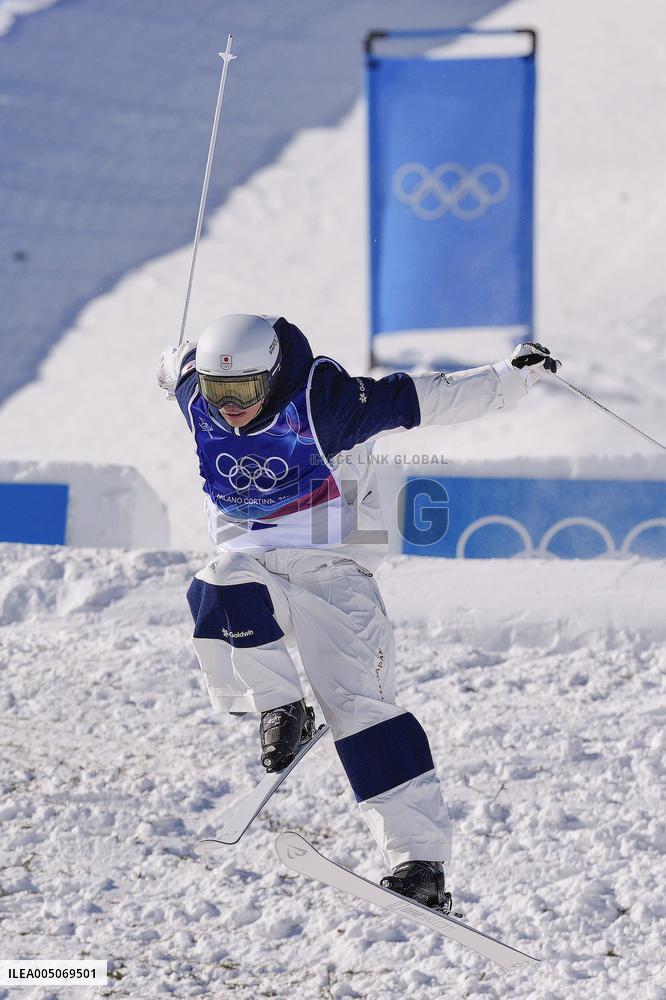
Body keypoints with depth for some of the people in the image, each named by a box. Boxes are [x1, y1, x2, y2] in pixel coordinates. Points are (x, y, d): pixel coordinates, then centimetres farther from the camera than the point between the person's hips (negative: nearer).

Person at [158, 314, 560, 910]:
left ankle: (419, 856, -15)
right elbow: (178, 366, 19)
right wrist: (175, 366, 41)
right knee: (219, 599, -33)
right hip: (249, 561, 3)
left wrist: (514, 375, -17)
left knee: (358, 703, -13)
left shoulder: (322, 402, -18)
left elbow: (429, 399, -15)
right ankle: (279, 710, -7)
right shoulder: (196, 397, -7)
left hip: (331, 567, -3)